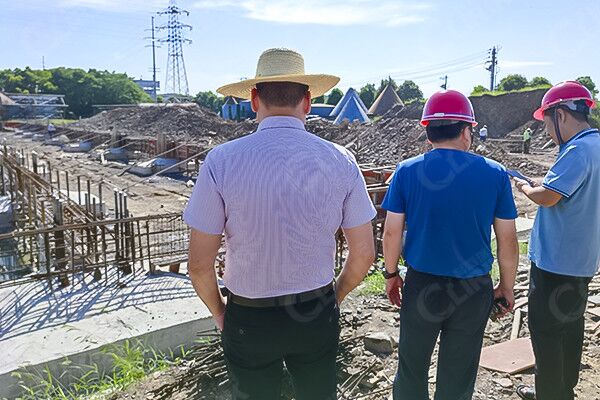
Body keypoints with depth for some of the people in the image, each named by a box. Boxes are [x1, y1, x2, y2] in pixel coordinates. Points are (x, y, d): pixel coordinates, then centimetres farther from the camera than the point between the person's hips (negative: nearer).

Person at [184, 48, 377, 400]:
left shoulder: (221, 162, -16)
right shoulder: (341, 161, -10)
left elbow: (200, 264, -11)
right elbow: (364, 254, -3)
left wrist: (218, 312, 7)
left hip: (250, 318, -1)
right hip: (318, 314, 2)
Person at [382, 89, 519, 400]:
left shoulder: (406, 171, -8)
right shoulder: (495, 174, -7)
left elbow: (391, 232, -6)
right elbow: (508, 241, -2)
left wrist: (391, 274, 9)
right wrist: (507, 287, 11)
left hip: (421, 285, 0)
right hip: (473, 291, 1)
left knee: (411, 370, 19)